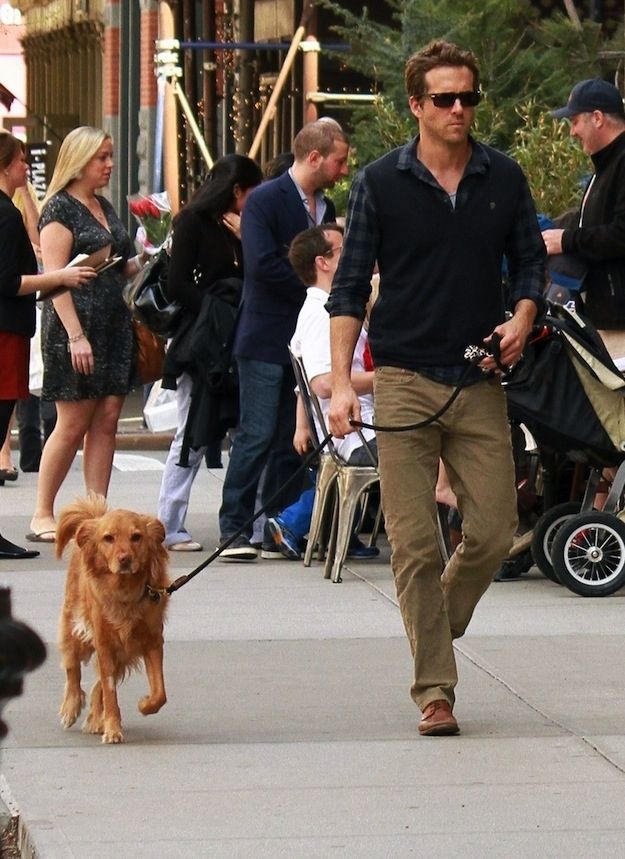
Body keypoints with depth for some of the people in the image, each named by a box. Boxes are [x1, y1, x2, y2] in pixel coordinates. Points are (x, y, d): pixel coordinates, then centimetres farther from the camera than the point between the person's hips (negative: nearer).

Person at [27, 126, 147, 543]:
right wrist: (75, 335, -20)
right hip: (76, 325, -7)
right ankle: (42, 516, 4)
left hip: (114, 325, 7)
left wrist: (140, 263, 5)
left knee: (106, 421, 3)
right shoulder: (60, 209, -7)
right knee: (73, 423, -5)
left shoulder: (105, 208, 16)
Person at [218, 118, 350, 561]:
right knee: (258, 436, -8)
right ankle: (235, 530, -4)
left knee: (294, 439, 6)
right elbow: (262, 264, -19)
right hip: (267, 338, -7)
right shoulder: (266, 200, -9)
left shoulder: (325, 207, 15)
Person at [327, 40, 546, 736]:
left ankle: (435, 629, 26)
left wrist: (521, 320, -7)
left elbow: (530, 261, 15)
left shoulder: (503, 179, 6)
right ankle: (433, 687, 0)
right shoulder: (381, 183, -1)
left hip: (480, 381, 2)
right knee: (414, 542, -6)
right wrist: (340, 382, -9)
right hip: (405, 381, -2)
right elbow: (349, 286, 0)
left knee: (494, 531, -2)